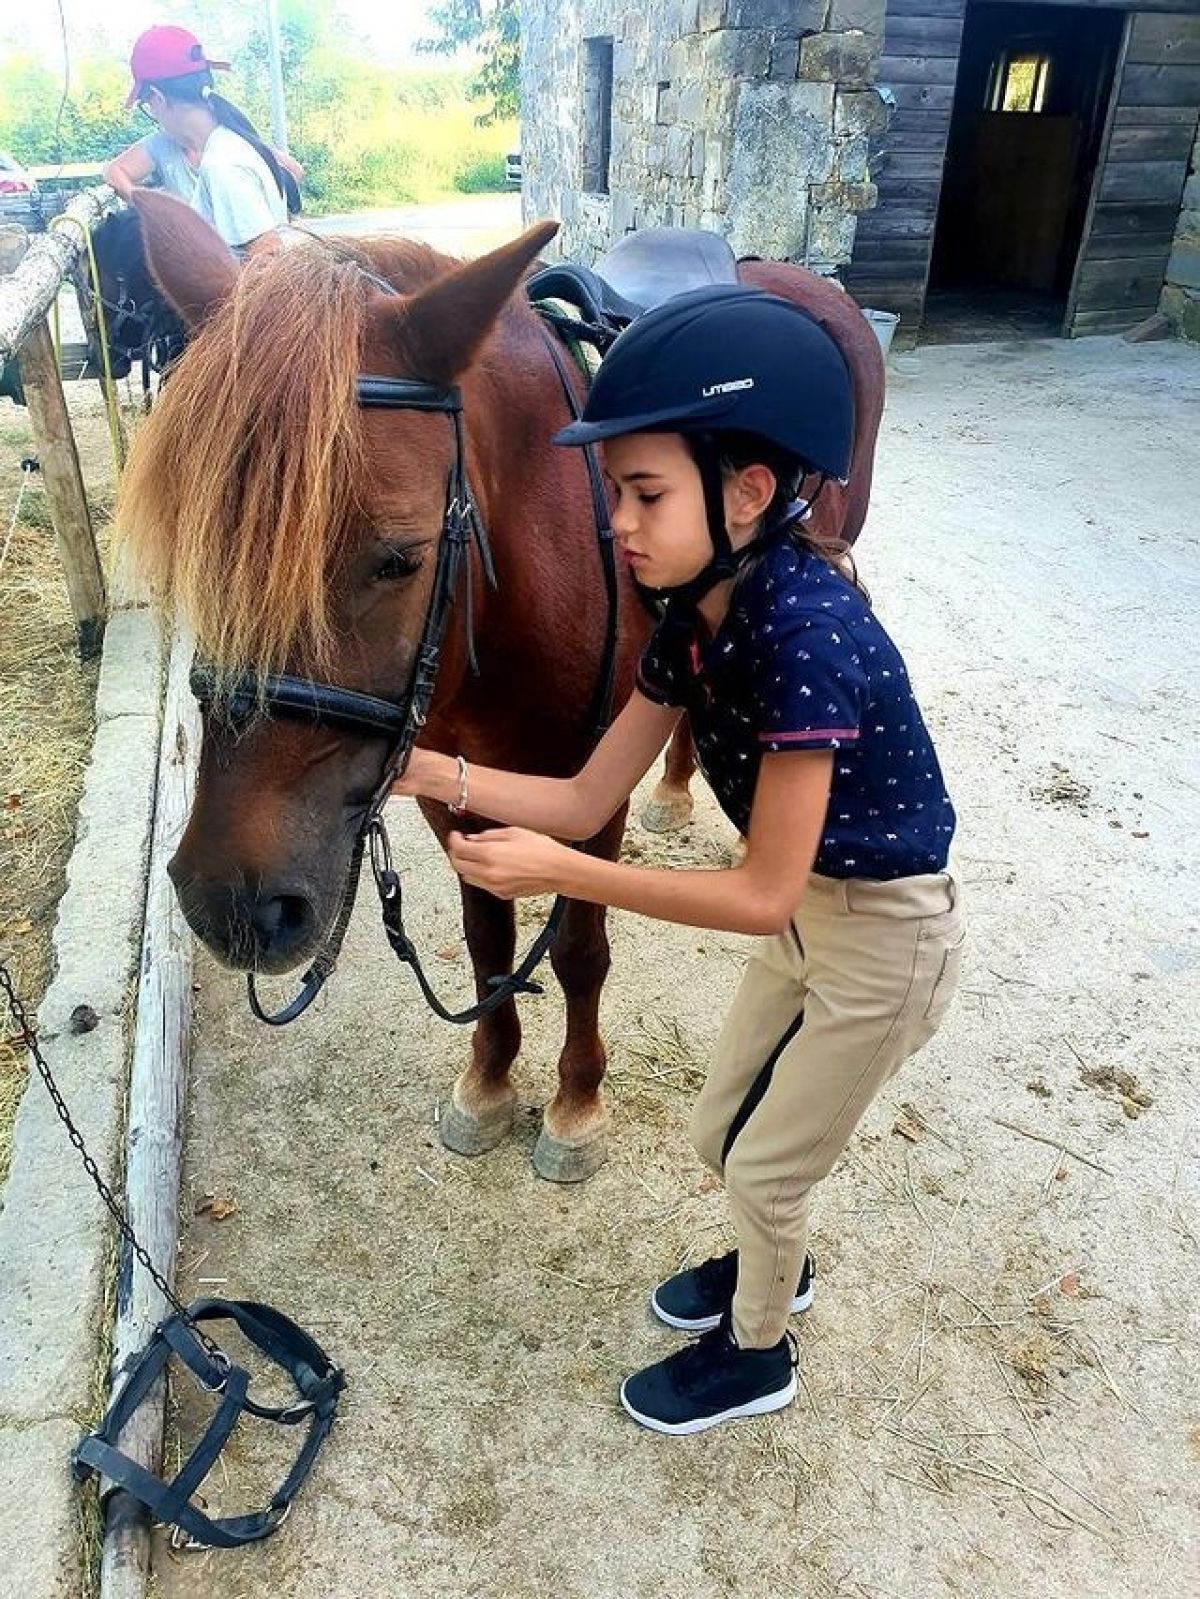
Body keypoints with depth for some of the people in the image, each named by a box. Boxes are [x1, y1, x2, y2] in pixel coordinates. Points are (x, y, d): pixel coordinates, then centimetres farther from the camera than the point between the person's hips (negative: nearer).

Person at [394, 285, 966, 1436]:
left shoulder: (804, 631, -33)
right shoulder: (695, 616, -8)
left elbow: (762, 895, -29)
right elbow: (586, 800, -4)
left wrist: (557, 874, -30)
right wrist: (424, 770, -14)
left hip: (884, 939, -7)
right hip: (810, 909, 8)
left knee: (764, 1170, 12)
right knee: (722, 1135, 22)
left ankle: (756, 1358, 42)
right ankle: (774, 1268, 54)